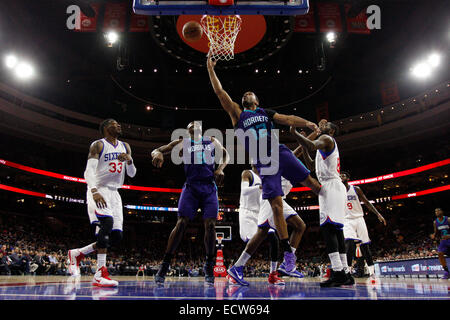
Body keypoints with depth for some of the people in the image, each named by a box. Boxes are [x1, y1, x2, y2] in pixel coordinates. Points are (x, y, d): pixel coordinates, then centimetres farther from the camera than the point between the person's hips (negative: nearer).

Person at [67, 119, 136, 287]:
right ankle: (100, 275, -27)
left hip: (114, 193, 7)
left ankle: (77, 254, 19)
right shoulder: (98, 145, -4)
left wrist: (129, 161, -8)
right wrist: (94, 191, -32)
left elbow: (132, 174, 15)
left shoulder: (125, 146, 15)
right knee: (106, 223, -30)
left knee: (116, 237, 1)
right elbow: (89, 170, -15)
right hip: (98, 191, -7)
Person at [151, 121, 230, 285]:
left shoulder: (212, 141, 17)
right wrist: (157, 153, -21)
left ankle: (209, 265, 8)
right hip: (191, 186, -1)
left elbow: (225, 155, 26)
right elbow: (156, 151, 6)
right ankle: (164, 265, -4)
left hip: (209, 187, 2)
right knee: (181, 223, -11)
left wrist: (220, 169, 4)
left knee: (210, 225, -6)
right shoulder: (183, 143, 11)